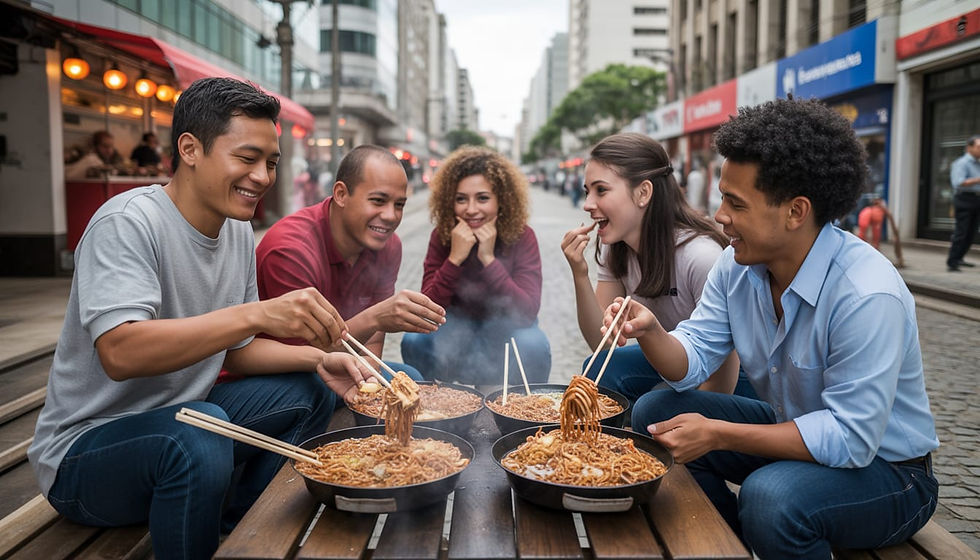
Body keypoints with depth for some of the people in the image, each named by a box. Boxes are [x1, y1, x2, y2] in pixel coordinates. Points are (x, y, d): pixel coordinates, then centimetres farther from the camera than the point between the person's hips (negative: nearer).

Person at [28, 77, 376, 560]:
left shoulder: (238, 231, 3)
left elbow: (236, 349, 8)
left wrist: (316, 359, -10)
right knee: (199, 436, -36)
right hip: (84, 448, -8)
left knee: (312, 392, 0)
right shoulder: (128, 222, -21)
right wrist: (257, 314, -43)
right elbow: (119, 353, -35)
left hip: (180, 414, 8)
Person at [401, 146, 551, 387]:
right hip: (457, 328, 1)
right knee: (414, 340, -26)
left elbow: (527, 313, -27)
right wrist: (455, 259, -33)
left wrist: (488, 259, -34)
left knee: (532, 345, -32)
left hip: (507, 329, -1)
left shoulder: (521, 236, -18)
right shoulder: (442, 236, -14)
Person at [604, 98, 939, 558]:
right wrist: (650, 331, -27)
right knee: (654, 412, -3)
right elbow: (690, 361, -5)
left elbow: (850, 439, -30)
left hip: (882, 466, -7)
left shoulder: (867, 295, -30)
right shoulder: (737, 266, -6)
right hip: (793, 430, 7)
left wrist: (718, 434, -28)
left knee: (771, 497, -36)